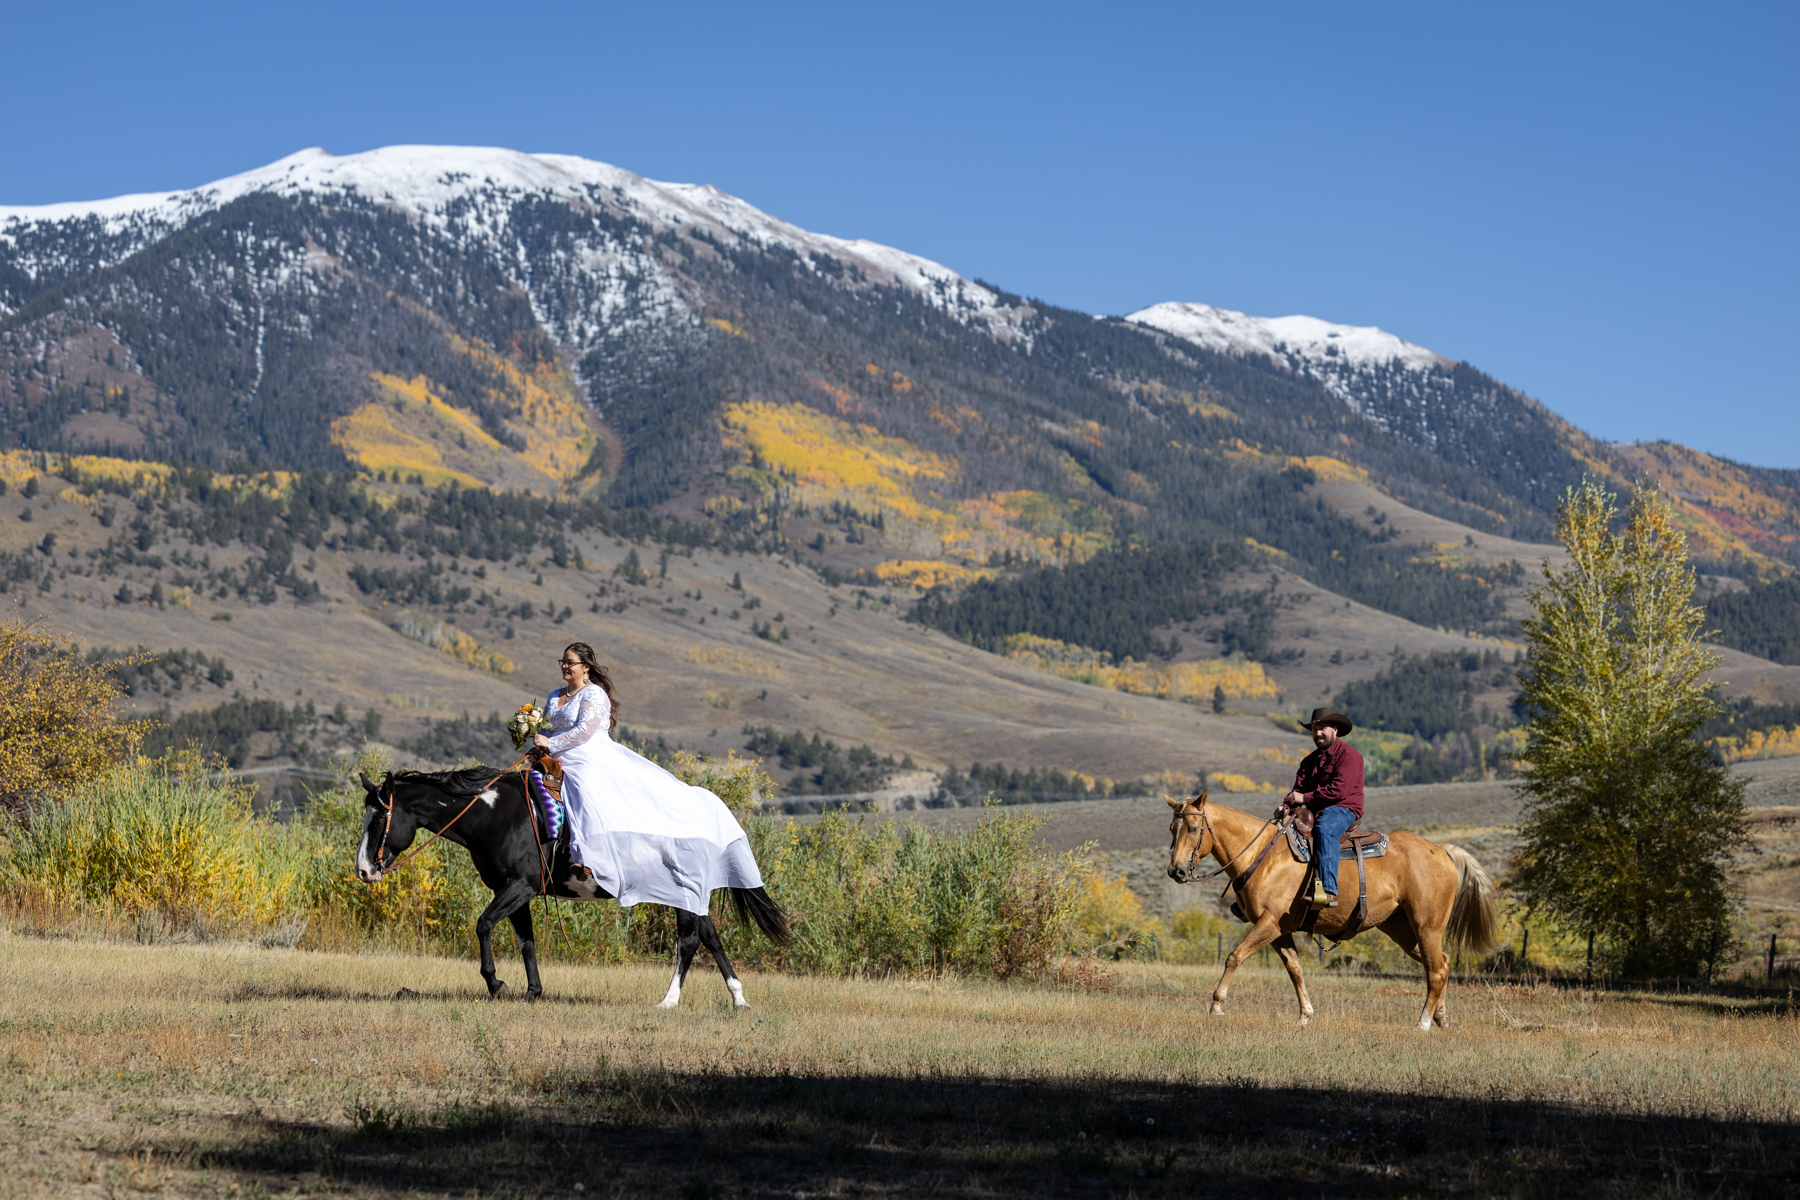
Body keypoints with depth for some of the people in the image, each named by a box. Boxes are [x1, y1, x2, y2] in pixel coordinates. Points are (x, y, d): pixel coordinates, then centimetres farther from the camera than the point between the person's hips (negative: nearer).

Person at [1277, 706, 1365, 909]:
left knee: (1325, 829, -40)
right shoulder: (1311, 760, 21)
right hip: (1316, 811, 9)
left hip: (1344, 809, -9)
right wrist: (1287, 804, -9)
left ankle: (1328, 890, -51)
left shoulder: (1348, 755, -6)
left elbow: (1339, 790, -17)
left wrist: (1305, 798, -16)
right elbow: (1300, 788, 14)